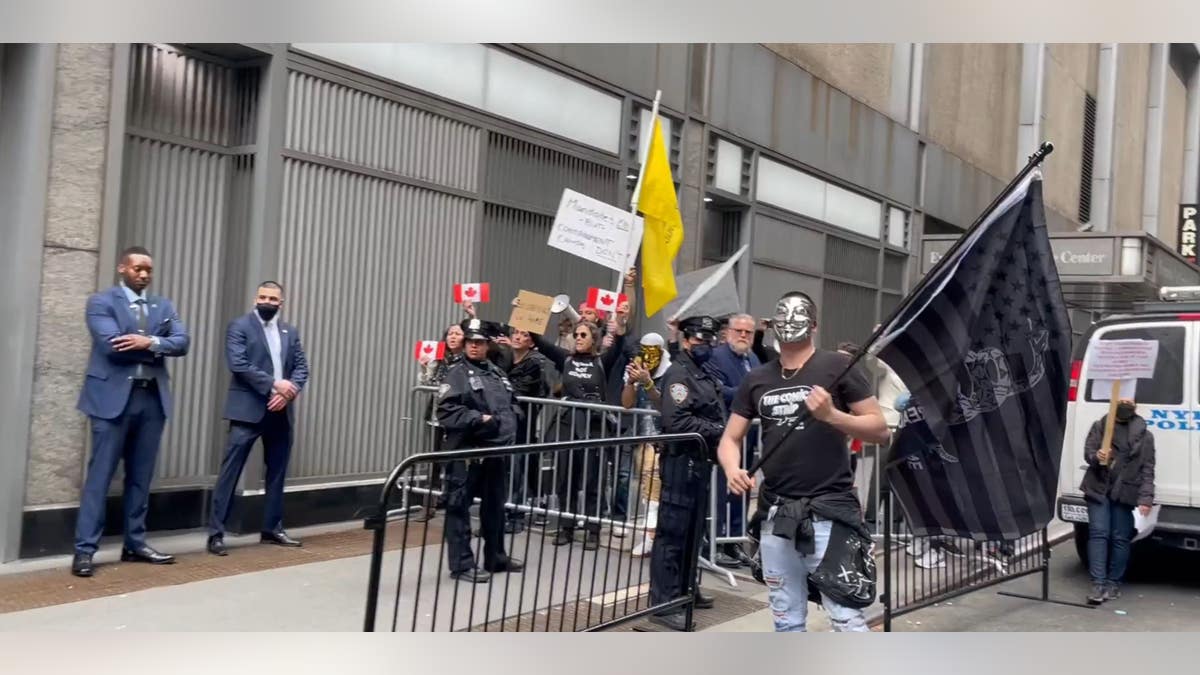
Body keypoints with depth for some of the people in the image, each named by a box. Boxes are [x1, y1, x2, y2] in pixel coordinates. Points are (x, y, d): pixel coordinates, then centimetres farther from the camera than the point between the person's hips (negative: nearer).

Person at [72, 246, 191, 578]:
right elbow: (111, 344, -16)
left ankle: (135, 544, 19)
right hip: (114, 397, -5)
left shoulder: (164, 305, 15)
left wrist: (149, 342, -17)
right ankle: (85, 549, 1)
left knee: (141, 476, 11)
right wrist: (157, 348, -9)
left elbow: (182, 342, 0)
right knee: (100, 474, -3)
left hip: (153, 398, 5)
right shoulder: (101, 302, -1)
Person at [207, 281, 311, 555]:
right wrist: (274, 384, -18)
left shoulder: (290, 332, 15)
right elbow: (238, 364, -13)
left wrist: (289, 392, -11)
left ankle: (272, 528, 23)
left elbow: (302, 367, 8)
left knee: (277, 472, 11)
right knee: (230, 471, -6)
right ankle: (216, 533, -3)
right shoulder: (239, 326, 0)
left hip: (280, 411, 5)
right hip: (248, 409, -5)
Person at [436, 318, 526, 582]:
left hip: (496, 449, 7)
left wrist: (511, 418, 6)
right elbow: (446, 411, -17)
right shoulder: (457, 373, -7)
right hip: (466, 450, -7)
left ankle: (495, 557, 30)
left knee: (495, 505, 17)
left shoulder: (497, 373, 15)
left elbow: (513, 403, 26)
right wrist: (479, 419, -19)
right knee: (460, 506, -3)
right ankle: (461, 564, 4)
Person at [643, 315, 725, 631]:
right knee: (672, 532, -7)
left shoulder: (706, 376, 18)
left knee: (693, 531, 18)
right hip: (681, 462, -10)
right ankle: (663, 603, -4)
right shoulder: (678, 374, -12)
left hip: (701, 462, 10)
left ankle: (685, 589, 30)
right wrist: (716, 430, -17)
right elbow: (676, 421, -24)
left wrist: (722, 434, 4)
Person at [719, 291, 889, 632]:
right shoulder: (756, 379, 11)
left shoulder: (837, 367, -2)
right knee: (787, 621, 14)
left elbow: (879, 430, -4)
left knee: (847, 619, -9)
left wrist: (831, 415, -20)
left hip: (829, 510, -5)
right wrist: (732, 469, -10)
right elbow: (730, 438, 11)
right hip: (776, 512, 5)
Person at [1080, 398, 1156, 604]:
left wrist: (1146, 497, -8)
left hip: (1125, 493, 0)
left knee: (1120, 538, 4)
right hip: (1099, 489, 0)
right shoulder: (1099, 426, 8)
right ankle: (1098, 584, -7)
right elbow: (1087, 452, 3)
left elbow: (1147, 469, 1)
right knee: (1098, 533, -6)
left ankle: (1114, 582, 17)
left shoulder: (1144, 434, 5)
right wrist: (1096, 457, -21)